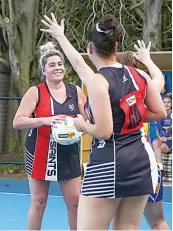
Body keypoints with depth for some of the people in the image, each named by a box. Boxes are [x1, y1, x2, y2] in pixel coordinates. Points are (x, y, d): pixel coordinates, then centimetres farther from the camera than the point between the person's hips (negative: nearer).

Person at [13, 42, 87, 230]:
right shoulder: (35, 92, -6)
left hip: (68, 154, 3)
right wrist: (45, 120, -26)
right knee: (38, 201, 6)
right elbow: (17, 122, -13)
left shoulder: (76, 92, 3)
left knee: (75, 201, 5)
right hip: (39, 153, -2)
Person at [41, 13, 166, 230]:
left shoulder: (98, 80, -15)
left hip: (109, 164, -7)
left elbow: (103, 131, -20)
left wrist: (82, 125, 3)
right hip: (141, 161, 7)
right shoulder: (139, 75, 5)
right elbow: (159, 113, 19)